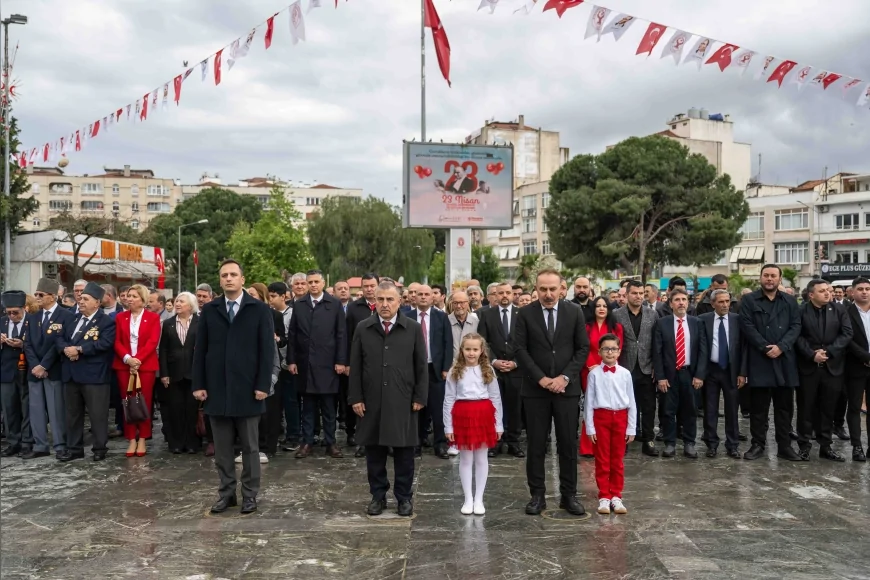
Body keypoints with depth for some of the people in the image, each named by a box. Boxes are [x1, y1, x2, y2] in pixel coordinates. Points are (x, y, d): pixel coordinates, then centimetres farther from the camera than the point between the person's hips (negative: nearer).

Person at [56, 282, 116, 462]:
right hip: (71, 373, 7)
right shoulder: (72, 319, 17)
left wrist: (79, 349, -19)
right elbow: (59, 337, 12)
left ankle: (100, 448, 11)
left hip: (94, 375, -7)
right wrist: (66, 348, -10)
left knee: (97, 413, -1)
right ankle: (74, 448, 23)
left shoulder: (106, 321, -6)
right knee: (72, 413, 14)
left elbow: (105, 343, -19)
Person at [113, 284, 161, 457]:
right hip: (124, 365, 2)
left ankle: (142, 439, 10)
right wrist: (127, 358, -14)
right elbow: (117, 341, 3)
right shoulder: (120, 317, 10)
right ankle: (131, 439, 9)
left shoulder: (153, 317, 1)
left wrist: (137, 359, -17)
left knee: (144, 402, 1)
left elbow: (153, 342, -8)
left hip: (146, 365, -2)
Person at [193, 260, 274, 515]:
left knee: (250, 446, 7)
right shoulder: (209, 310, 7)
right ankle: (226, 492, 21)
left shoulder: (259, 309, -1)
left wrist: (263, 385, -11)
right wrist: (198, 384, 0)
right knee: (222, 447, 9)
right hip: (217, 388, 2)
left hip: (247, 388, -2)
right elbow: (200, 349, 6)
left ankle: (250, 494, 18)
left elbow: (267, 349, -4)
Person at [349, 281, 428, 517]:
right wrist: (355, 397, -1)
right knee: (374, 450, 9)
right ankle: (378, 495, 23)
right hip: (371, 401, 1)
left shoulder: (413, 328, 1)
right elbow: (355, 366, 5)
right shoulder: (363, 328, 4)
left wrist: (420, 397, -3)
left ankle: (404, 497, 20)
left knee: (404, 451, 6)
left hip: (403, 402, -1)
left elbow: (421, 366, 1)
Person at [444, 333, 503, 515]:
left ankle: (479, 499, 19)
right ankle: (468, 499, 18)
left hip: (483, 416, 1)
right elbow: (449, 399, 0)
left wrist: (498, 424, 1)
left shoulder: (488, 370, 2)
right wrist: (448, 426, -3)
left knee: (481, 458, 9)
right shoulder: (455, 371, 0)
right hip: (463, 416, -1)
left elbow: (495, 398, 3)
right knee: (465, 459, 8)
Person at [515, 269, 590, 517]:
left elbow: (583, 348, 2)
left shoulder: (574, 313, 2)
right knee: (535, 444, 4)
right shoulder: (525, 314, -1)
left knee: (568, 443, 5)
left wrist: (565, 377, -9)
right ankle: (537, 495, 15)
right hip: (535, 388, -1)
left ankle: (569, 495, 17)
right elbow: (521, 350, -3)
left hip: (567, 387, 1)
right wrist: (541, 378, -11)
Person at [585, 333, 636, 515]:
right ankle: (604, 497, 16)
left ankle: (616, 496, 22)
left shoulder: (625, 373, -1)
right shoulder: (594, 374, -5)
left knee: (617, 460, 11)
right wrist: (590, 427, -5)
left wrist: (631, 428, 3)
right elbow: (589, 402, -3)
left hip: (620, 418, 2)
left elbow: (631, 402, 4)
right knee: (602, 460, 6)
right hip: (601, 417, -1)